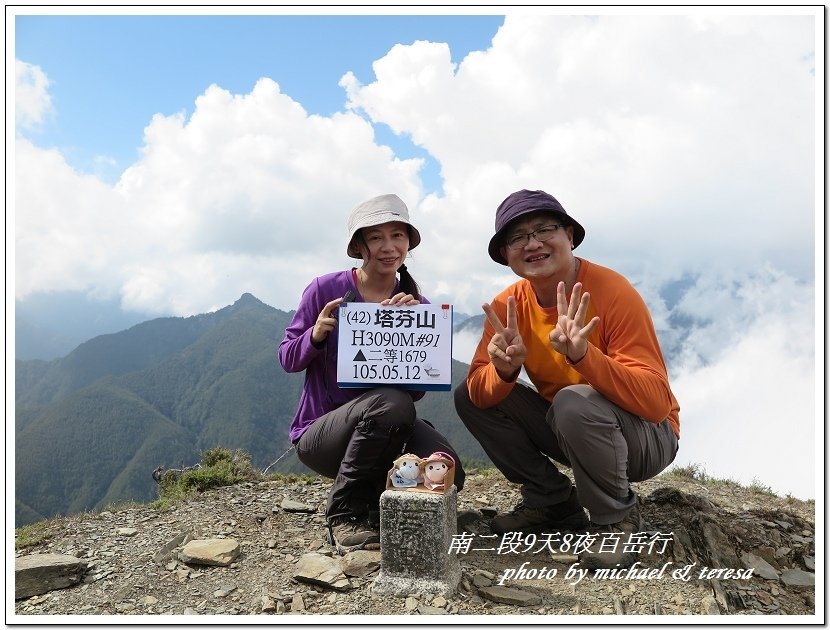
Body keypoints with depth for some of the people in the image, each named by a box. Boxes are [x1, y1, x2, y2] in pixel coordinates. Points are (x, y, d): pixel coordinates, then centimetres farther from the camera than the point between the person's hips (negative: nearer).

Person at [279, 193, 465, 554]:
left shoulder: (418, 307, 0)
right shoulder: (326, 290, -9)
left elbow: (416, 392, -3)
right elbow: (287, 360, -1)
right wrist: (316, 335, -23)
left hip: (385, 430, 4)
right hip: (320, 430, -3)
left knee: (446, 472, -25)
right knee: (391, 402, -35)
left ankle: (375, 504, 8)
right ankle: (344, 512, -12)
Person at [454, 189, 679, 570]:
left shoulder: (612, 293, -23)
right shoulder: (508, 305, -7)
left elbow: (656, 402, -30)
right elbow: (478, 392, -13)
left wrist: (583, 355, -44)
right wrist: (504, 370, -35)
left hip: (646, 435, -5)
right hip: (565, 428, 6)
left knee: (574, 403, -36)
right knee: (466, 397, -7)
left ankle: (617, 519, -6)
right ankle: (553, 501, 8)